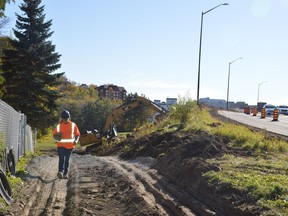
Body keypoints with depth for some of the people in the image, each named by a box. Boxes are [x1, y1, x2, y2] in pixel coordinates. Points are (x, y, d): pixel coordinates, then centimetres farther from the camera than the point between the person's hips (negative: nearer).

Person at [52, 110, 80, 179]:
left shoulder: (73, 125, 3)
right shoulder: (59, 125, 2)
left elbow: (77, 134, 7)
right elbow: (54, 134, 6)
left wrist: (76, 140, -13)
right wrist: (57, 137, -17)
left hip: (70, 145, 1)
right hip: (61, 145, -1)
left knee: (67, 160, 9)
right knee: (61, 158, -17)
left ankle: (65, 173, 18)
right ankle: (60, 172, -28)